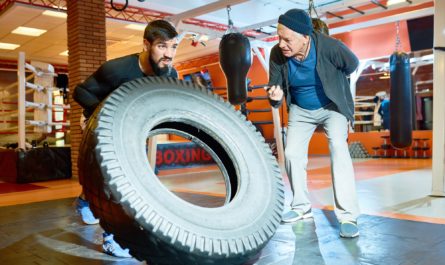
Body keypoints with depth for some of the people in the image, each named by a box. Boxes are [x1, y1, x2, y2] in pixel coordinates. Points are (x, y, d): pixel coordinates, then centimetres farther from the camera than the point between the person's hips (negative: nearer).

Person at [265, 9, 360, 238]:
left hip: (332, 106, -3)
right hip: (300, 110, 4)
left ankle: (347, 216, -20)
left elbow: (352, 65, -8)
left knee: (338, 146, -24)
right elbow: (275, 92, -14)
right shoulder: (277, 54, -22)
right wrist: (275, 96, -38)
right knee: (292, 154, 1)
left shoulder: (329, 46, -31)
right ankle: (302, 207, 22)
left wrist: (329, 82, 3)